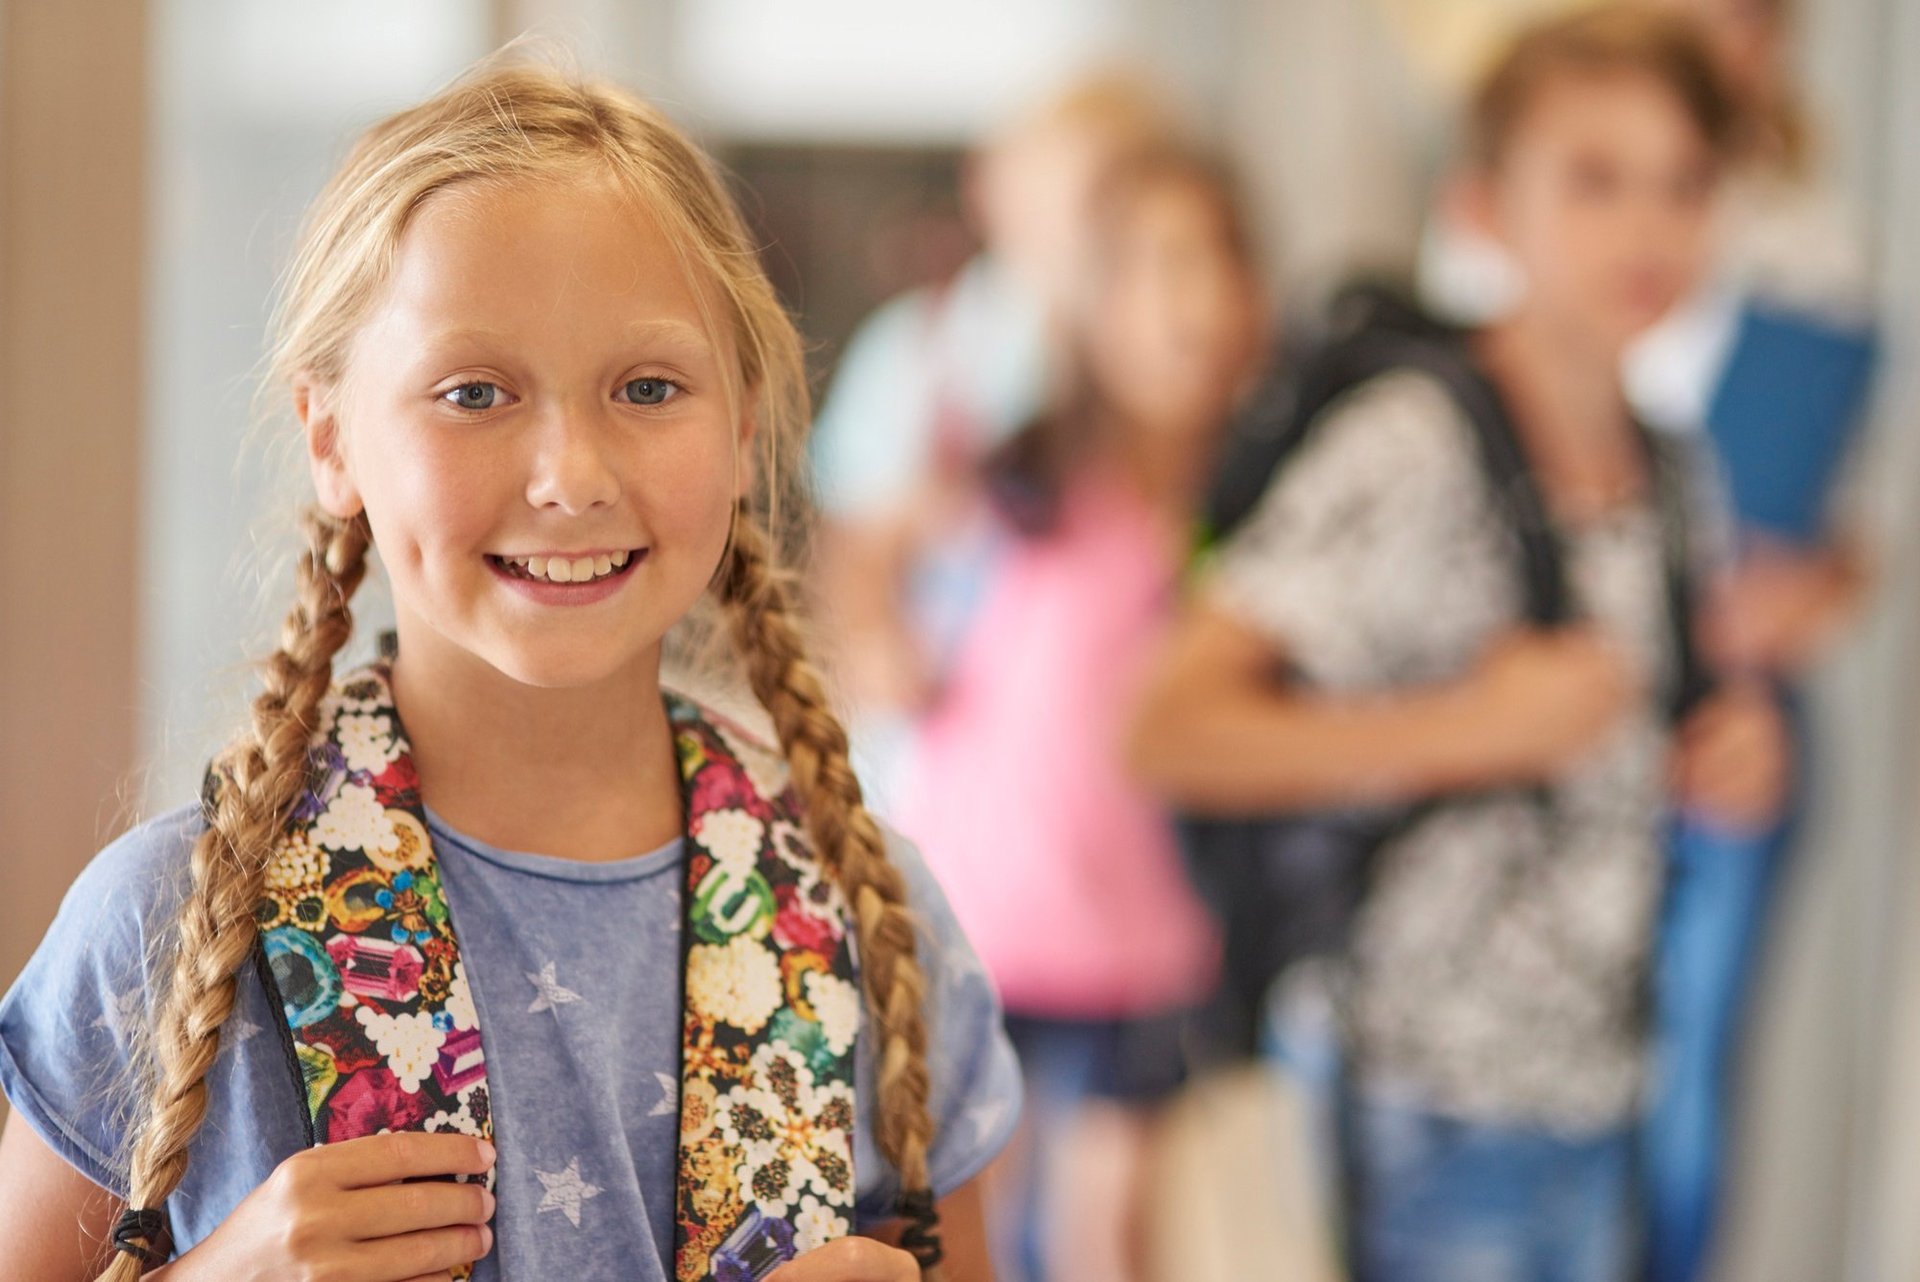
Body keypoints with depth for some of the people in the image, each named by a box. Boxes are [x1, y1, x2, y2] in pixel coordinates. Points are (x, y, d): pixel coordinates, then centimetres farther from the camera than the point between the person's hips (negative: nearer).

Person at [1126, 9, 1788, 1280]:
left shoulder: (1665, 472, 7)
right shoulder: (1408, 451, -15)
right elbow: (1170, 732, -22)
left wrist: (1726, 763, 2)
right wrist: (1466, 729, -26)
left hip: (1597, 1091, 7)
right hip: (1436, 1116, -7)